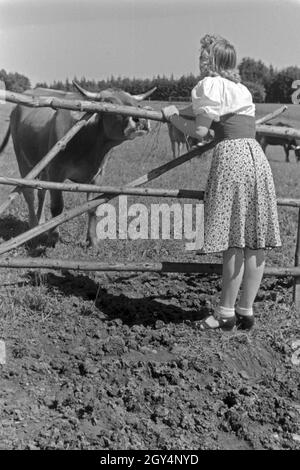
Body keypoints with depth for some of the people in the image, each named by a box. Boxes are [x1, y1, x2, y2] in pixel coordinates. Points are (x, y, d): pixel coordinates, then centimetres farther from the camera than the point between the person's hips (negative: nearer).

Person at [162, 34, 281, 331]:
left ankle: (226, 313, 4)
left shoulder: (210, 85, 1)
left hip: (232, 157, -8)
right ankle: (246, 311, 13)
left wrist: (173, 117, 10)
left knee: (234, 242, -5)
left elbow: (199, 131, -4)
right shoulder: (241, 89, 25)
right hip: (256, 156, 8)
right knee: (255, 242, 6)